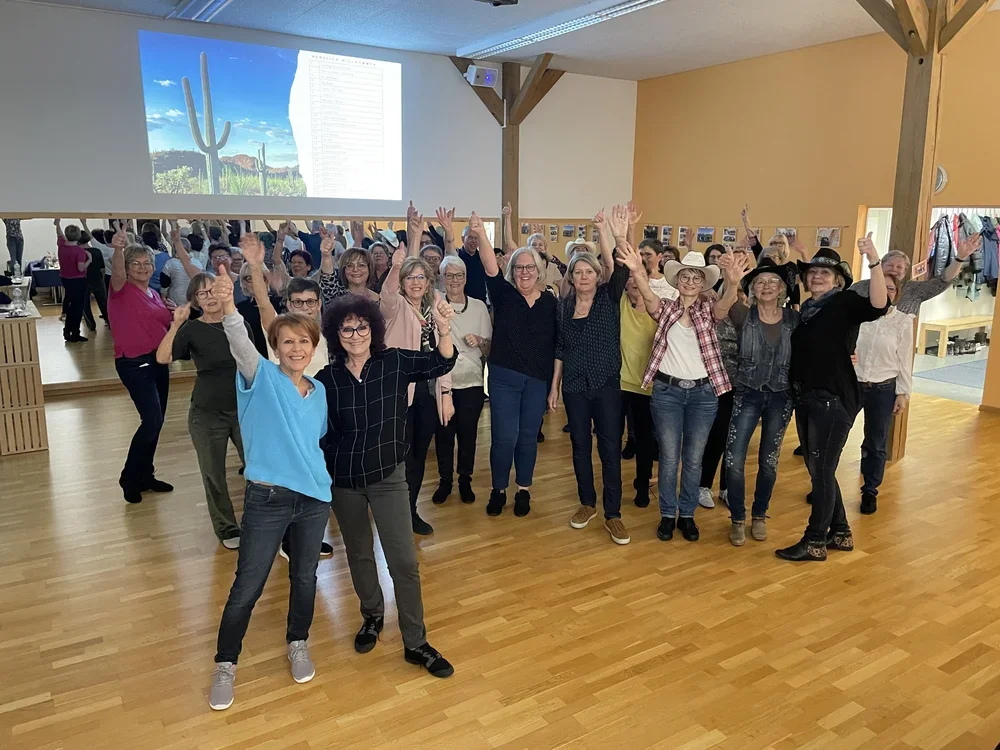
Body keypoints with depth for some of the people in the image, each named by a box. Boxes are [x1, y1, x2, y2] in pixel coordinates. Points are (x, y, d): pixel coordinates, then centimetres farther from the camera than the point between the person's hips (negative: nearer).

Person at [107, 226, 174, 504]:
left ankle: (146, 476, 25)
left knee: (157, 421, 11)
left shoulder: (154, 294, 13)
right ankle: (129, 477, 1)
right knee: (152, 420, -17)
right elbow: (117, 273, -32)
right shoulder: (122, 290, -8)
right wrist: (118, 249, -53)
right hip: (134, 363, -8)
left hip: (158, 360, 8)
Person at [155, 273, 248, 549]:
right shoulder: (191, 329, -8)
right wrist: (176, 324, -32)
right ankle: (227, 529, 28)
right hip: (206, 414, -1)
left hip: (244, 409, 1)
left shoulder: (240, 324, 0)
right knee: (213, 475, 9)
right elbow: (163, 358, -24)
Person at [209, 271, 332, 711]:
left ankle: (298, 645, 42)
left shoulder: (320, 391, 8)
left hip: (314, 497, 4)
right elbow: (240, 344, -27)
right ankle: (226, 664, 27)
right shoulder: (262, 377, -6)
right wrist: (228, 306, -44)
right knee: (246, 588, 4)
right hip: (268, 498, -4)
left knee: (305, 578, 18)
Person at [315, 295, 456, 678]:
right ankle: (372, 615, 45)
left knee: (404, 561, 0)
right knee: (359, 554, 20)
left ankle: (416, 643, 16)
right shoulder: (327, 378, -9)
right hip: (343, 480, 2)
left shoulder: (395, 362, -11)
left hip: (388, 476, -1)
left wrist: (444, 331, -41)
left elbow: (439, 364, -23)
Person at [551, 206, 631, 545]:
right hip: (575, 385, 3)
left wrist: (619, 238, -40)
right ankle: (587, 503, 28)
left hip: (607, 383, -2)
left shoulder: (609, 298, -3)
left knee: (610, 447, 0)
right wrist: (554, 385, 8)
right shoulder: (564, 305, 4)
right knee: (580, 446, 11)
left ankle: (613, 514, 10)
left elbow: (619, 271, -24)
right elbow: (560, 348, 9)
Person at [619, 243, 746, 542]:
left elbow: (725, 304, -21)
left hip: (703, 392, 1)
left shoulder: (709, 309, 3)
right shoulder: (665, 308, 2)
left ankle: (688, 515, 25)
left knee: (694, 459, 10)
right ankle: (667, 515, 21)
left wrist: (733, 283, -45)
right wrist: (638, 273, -43)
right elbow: (648, 296, -20)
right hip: (667, 390, -1)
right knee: (669, 458, 6)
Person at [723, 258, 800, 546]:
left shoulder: (794, 318, -1)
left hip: (780, 396, 2)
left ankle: (759, 516, 31)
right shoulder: (744, 315, -7)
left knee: (768, 461, 11)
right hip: (747, 393, -1)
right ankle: (738, 519, 13)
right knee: (734, 459, -7)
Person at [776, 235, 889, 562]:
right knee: (818, 469, 15)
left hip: (834, 399, -8)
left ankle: (815, 542, 10)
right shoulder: (804, 310, 13)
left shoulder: (845, 302, -8)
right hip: (805, 398, 8)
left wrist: (873, 261, -37)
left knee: (822, 470, -1)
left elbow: (879, 305, -28)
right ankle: (840, 533, 29)